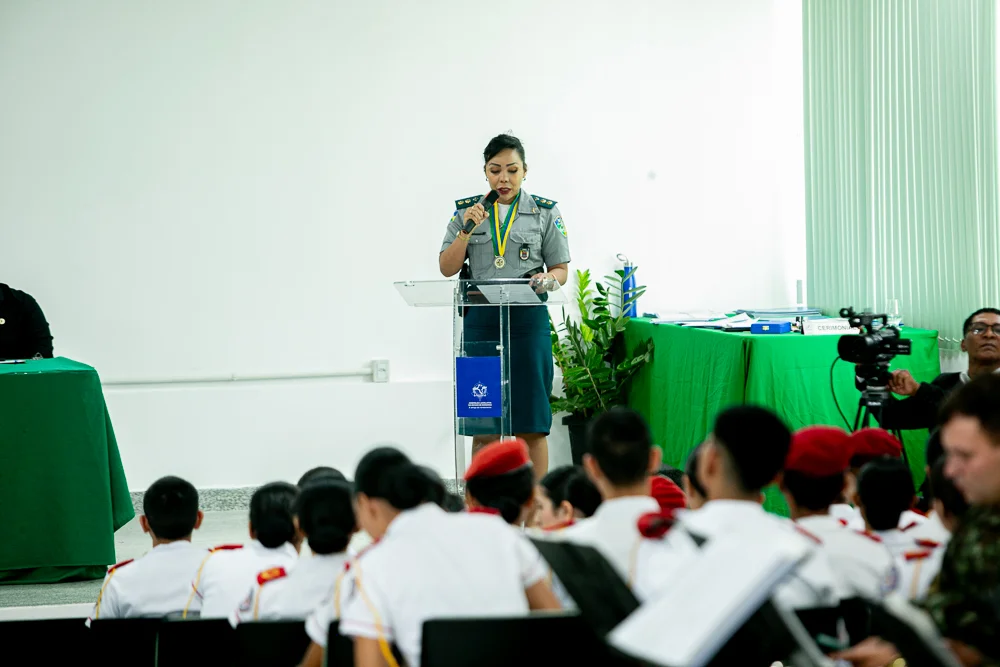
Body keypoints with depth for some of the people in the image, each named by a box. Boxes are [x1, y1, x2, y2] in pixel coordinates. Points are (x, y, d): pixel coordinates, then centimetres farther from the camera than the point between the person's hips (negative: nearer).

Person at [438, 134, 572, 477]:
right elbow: (447, 268, 7)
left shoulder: (544, 212, 5)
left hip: (528, 320, -1)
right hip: (481, 319, 1)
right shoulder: (467, 210, 8)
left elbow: (561, 269, 7)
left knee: (531, 424, 0)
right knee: (483, 425, 2)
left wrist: (547, 279, -15)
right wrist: (466, 231, -8)